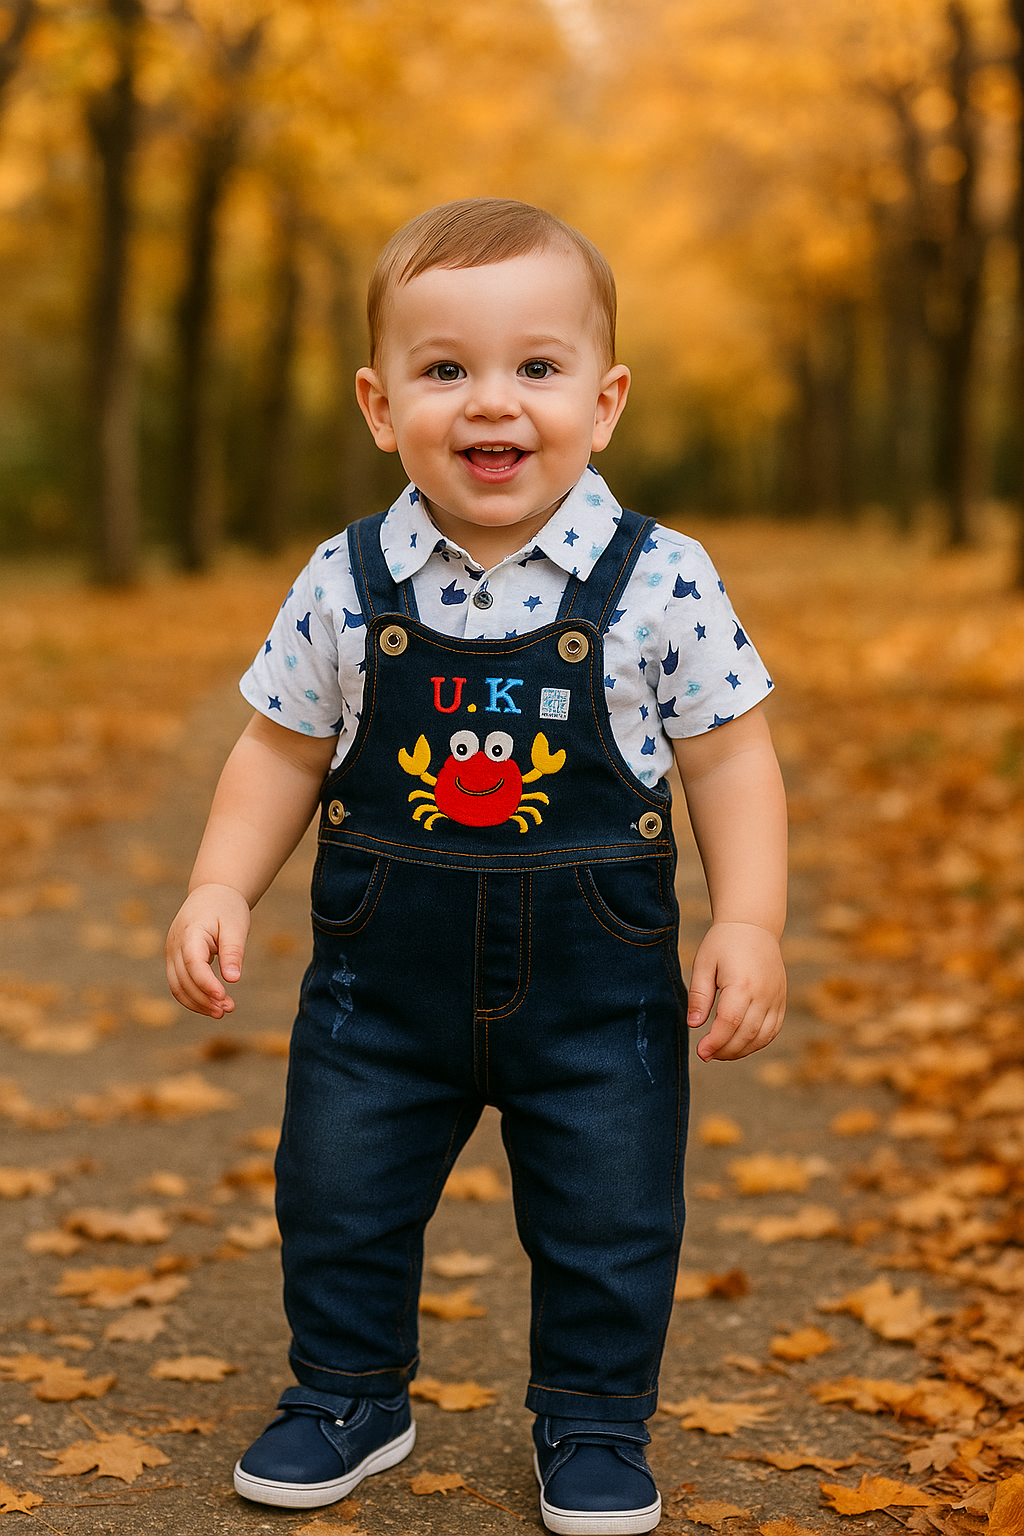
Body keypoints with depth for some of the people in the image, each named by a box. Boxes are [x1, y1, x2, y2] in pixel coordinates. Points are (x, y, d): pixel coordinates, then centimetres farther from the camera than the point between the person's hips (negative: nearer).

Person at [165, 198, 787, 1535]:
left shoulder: (659, 583, -11)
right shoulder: (346, 586, -6)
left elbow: (730, 759, -4)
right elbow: (282, 753, 5)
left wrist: (748, 924, -13)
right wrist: (222, 887, -6)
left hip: (596, 983, -1)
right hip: (385, 976, 2)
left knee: (608, 1223, 10)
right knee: (339, 1199, 13)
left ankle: (594, 1425, 34)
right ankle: (349, 1397, 38)